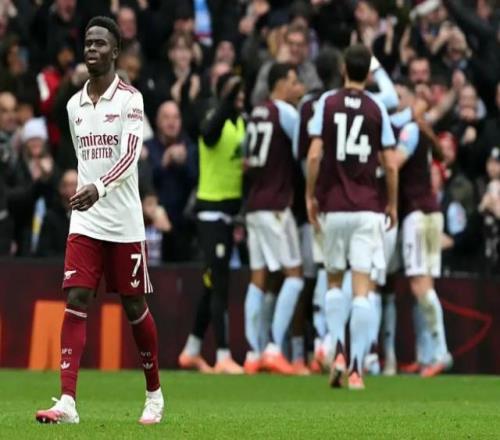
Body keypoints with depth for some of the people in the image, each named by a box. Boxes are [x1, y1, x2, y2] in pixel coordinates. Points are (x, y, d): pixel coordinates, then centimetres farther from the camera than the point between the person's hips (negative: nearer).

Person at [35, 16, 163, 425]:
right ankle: (67, 402, -15)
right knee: (76, 302, -9)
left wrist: (100, 188, -36)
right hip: (85, 223, 4)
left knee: (135, 307, 6)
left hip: (125, 225, -4)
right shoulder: (74, 105, 10)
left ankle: (154, 394, 24)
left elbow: (130, 155, -20)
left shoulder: (130, 99, -7)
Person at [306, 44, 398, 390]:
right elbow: (390, 165, 0)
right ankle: (357, 367, -9)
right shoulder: (377, 109, 1)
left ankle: (338, 348, -3)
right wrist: (392, 204, 13)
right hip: (368, 208, -1)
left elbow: (315, 156, -6)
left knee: (334, 281, 17)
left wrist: (311, 196, 5)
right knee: (362, 288, -2)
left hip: (334, 206, 1)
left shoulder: (327, 103, 0)